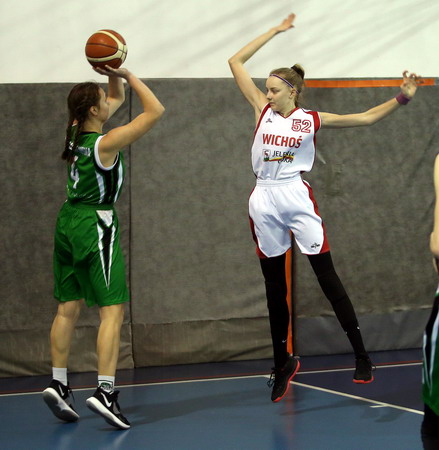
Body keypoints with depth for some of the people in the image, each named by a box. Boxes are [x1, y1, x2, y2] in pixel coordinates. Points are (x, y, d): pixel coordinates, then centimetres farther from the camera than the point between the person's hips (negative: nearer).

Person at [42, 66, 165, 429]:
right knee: (113, 309, -8)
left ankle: (58, 384, 14)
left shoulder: (77, 134, 5)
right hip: (95, 225, -9)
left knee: (69, 307, 12)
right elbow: (155, 110, -17)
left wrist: (114, 76, 5)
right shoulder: (105, 143, -17)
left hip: (69, 222, 9)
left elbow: (118, 99, 21)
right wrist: (126, 74, -11)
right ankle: (105, 391, -16)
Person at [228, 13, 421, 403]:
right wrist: (275, 31, 12)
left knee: (327, 276, -4)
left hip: (297, 198, -3)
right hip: (264, 200, 3)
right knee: (274, 286, 10)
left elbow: (366, 118, 3)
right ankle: (283, 362, 21)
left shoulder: (312, 119, 1)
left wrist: (401, 98, -9)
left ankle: (361, 355, 1)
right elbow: (236, 62, 10)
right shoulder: (263, 110, 8)